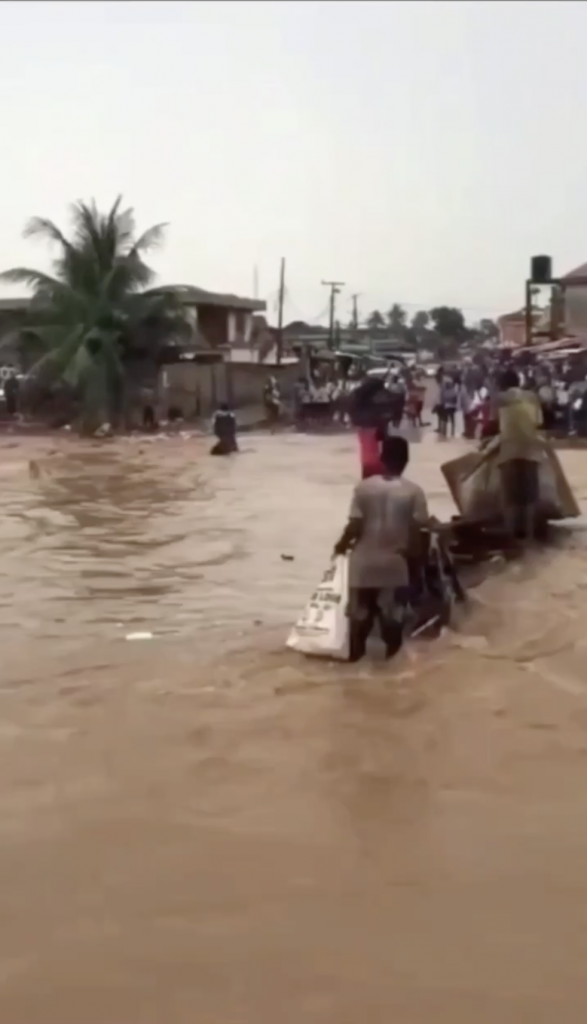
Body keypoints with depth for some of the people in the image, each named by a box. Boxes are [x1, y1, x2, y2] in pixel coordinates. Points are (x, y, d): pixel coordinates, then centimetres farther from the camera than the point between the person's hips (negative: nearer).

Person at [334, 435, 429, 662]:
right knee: (392, 610, 15)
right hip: (395, 561, -1)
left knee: (359, 609, 18)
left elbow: (355, 525, -11)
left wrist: (342, 544, 7)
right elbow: (416, 530, -11)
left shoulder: (364, 487, -9)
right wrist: (413, 553, 5)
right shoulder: (414, 492, -10)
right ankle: (392, 648, 25)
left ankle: (356, 650, 30)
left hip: (364, 560, 1)